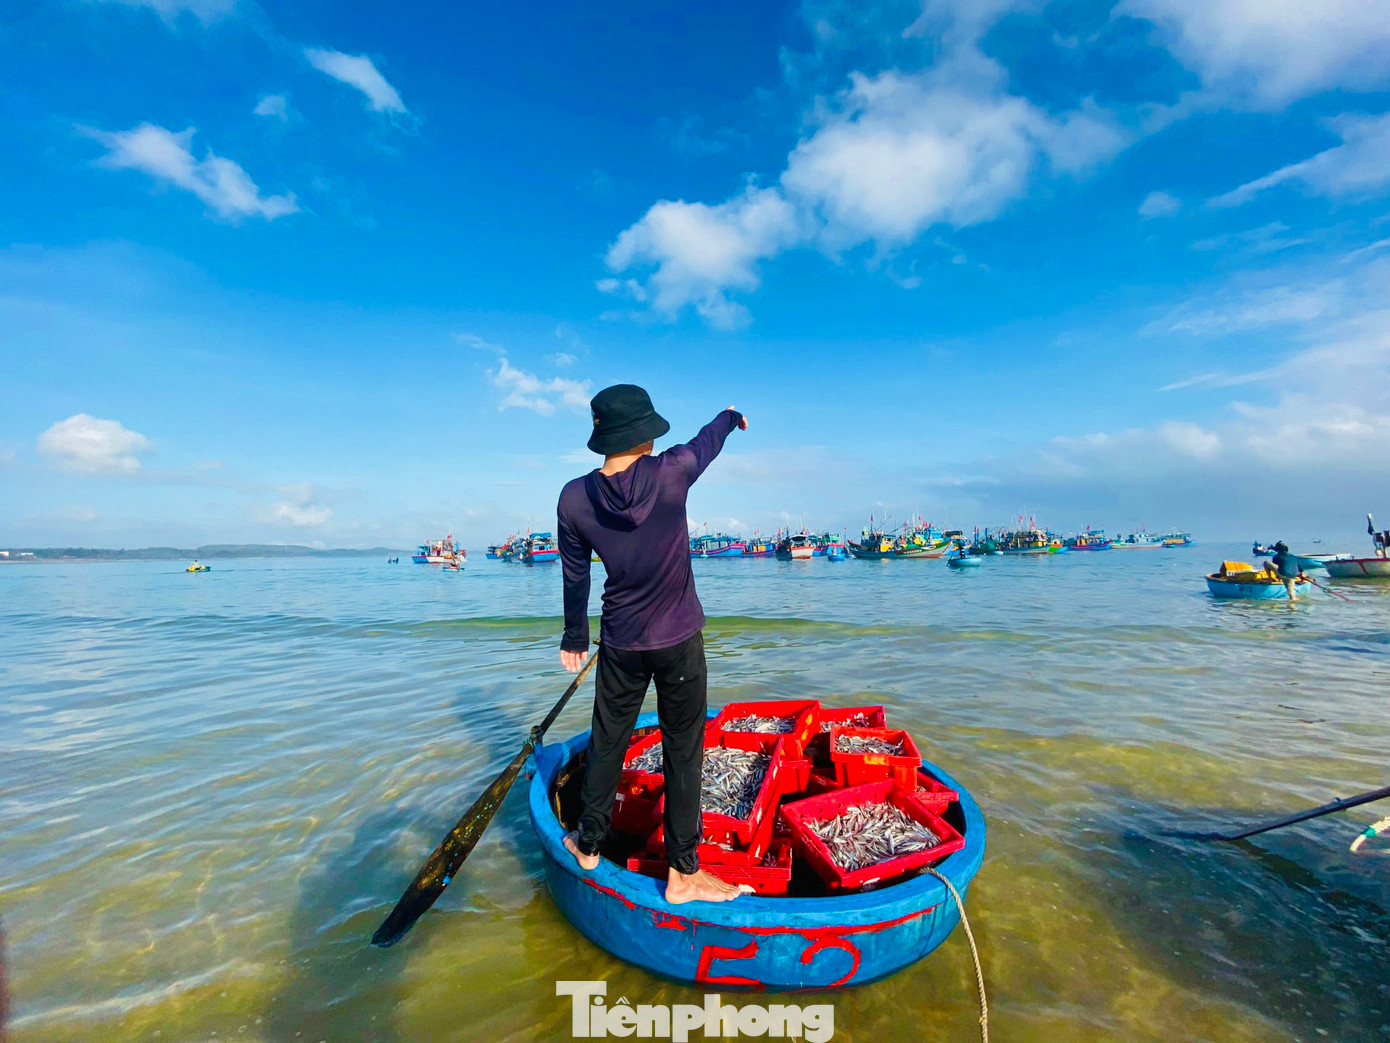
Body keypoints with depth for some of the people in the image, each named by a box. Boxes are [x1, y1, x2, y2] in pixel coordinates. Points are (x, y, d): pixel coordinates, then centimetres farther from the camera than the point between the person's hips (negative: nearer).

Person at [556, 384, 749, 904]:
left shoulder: (574, 498, -10)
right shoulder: (670, 473, -18)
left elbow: (575, 576, 2)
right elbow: (708, 440, 5)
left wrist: (575, 637, 17)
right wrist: (732, 416, 28)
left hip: (620, 642, 3)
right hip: (679, 640, -2)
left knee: (607, 740, 20)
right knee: (683, 749, 11)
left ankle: (588, 844, 39)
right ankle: (683, 873, 25)